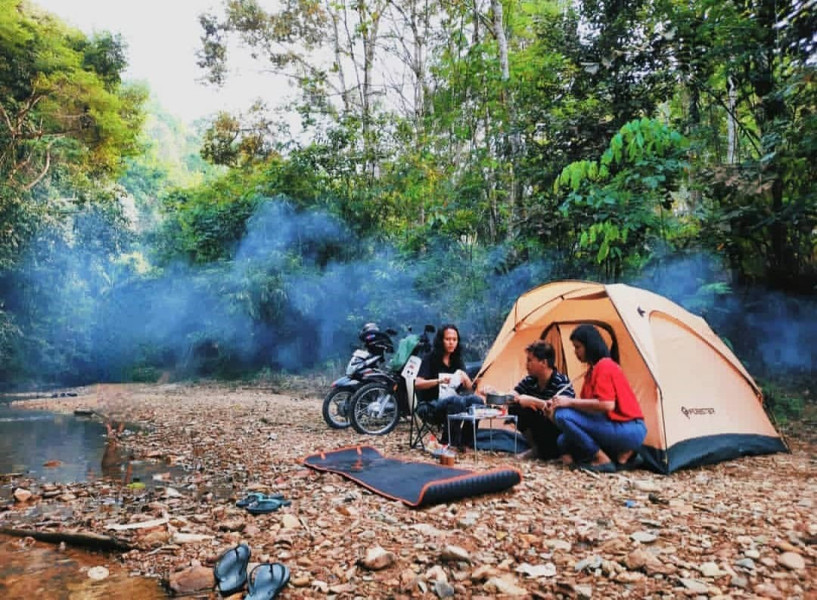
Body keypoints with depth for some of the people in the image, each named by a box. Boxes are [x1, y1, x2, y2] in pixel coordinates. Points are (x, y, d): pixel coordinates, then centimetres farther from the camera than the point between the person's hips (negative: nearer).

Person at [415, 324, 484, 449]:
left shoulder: (457, 360, 11)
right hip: (433, 404, -5)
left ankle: (464, 441, -11)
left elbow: (469, 388, 7)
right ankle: (450, 443, -23)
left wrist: (466, 379, -15)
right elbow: (418, 384, -14)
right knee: (458, 401, -36)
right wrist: (439, 381, -28)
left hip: (452, 401, 5)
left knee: (477, 400, -25)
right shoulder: (430, 358, -4)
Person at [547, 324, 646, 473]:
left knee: (563, 415, -20)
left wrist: (570, 402, -19)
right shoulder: (593, 370, 15)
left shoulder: (604, 366, -15)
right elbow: (587, 404, 12)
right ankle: (621, 453, 6)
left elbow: (607, 405, -27)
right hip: (619, 429, 10)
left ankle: (603, 459, -11)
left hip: (629, 431, -10)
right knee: (563, 441, 11)